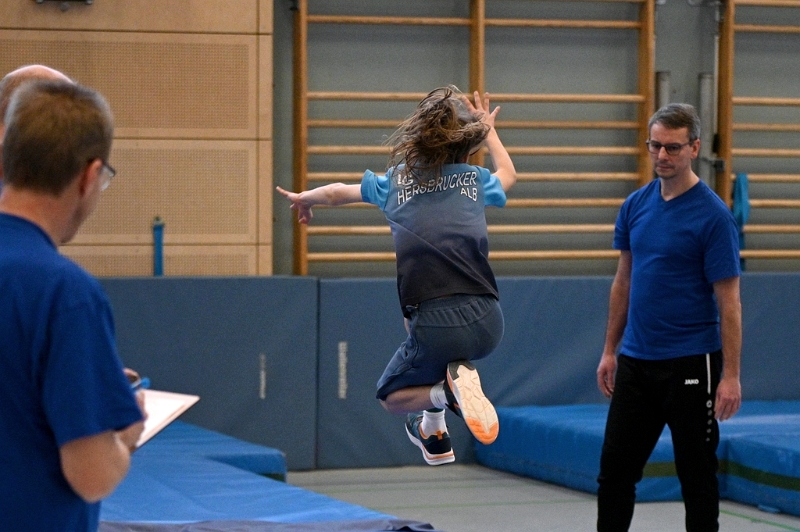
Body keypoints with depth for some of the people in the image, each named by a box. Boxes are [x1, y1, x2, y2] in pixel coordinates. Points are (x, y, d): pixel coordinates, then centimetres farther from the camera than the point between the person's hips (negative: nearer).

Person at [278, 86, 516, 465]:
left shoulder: (396, 180, 13)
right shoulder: (475, 179, 15)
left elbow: (336, 192, 30)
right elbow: (508, 173, 41)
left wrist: (304, 198, 51)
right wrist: (488, 129, 56)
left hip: (436, 330, -3)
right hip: (486, 324, 3)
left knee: (390, 397, 23)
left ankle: (447, 391, -9)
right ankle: (432, 430, 29)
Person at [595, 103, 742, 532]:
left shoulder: (712, 215, -12)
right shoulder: (636, 206, 7)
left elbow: (729, 301, -12)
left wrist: (731, 375, -15)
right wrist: (610, 350, 13)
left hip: (690, 365, -6)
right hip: (636, 362, 6)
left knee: (697, 475, 4)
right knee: (615, 470, 8)